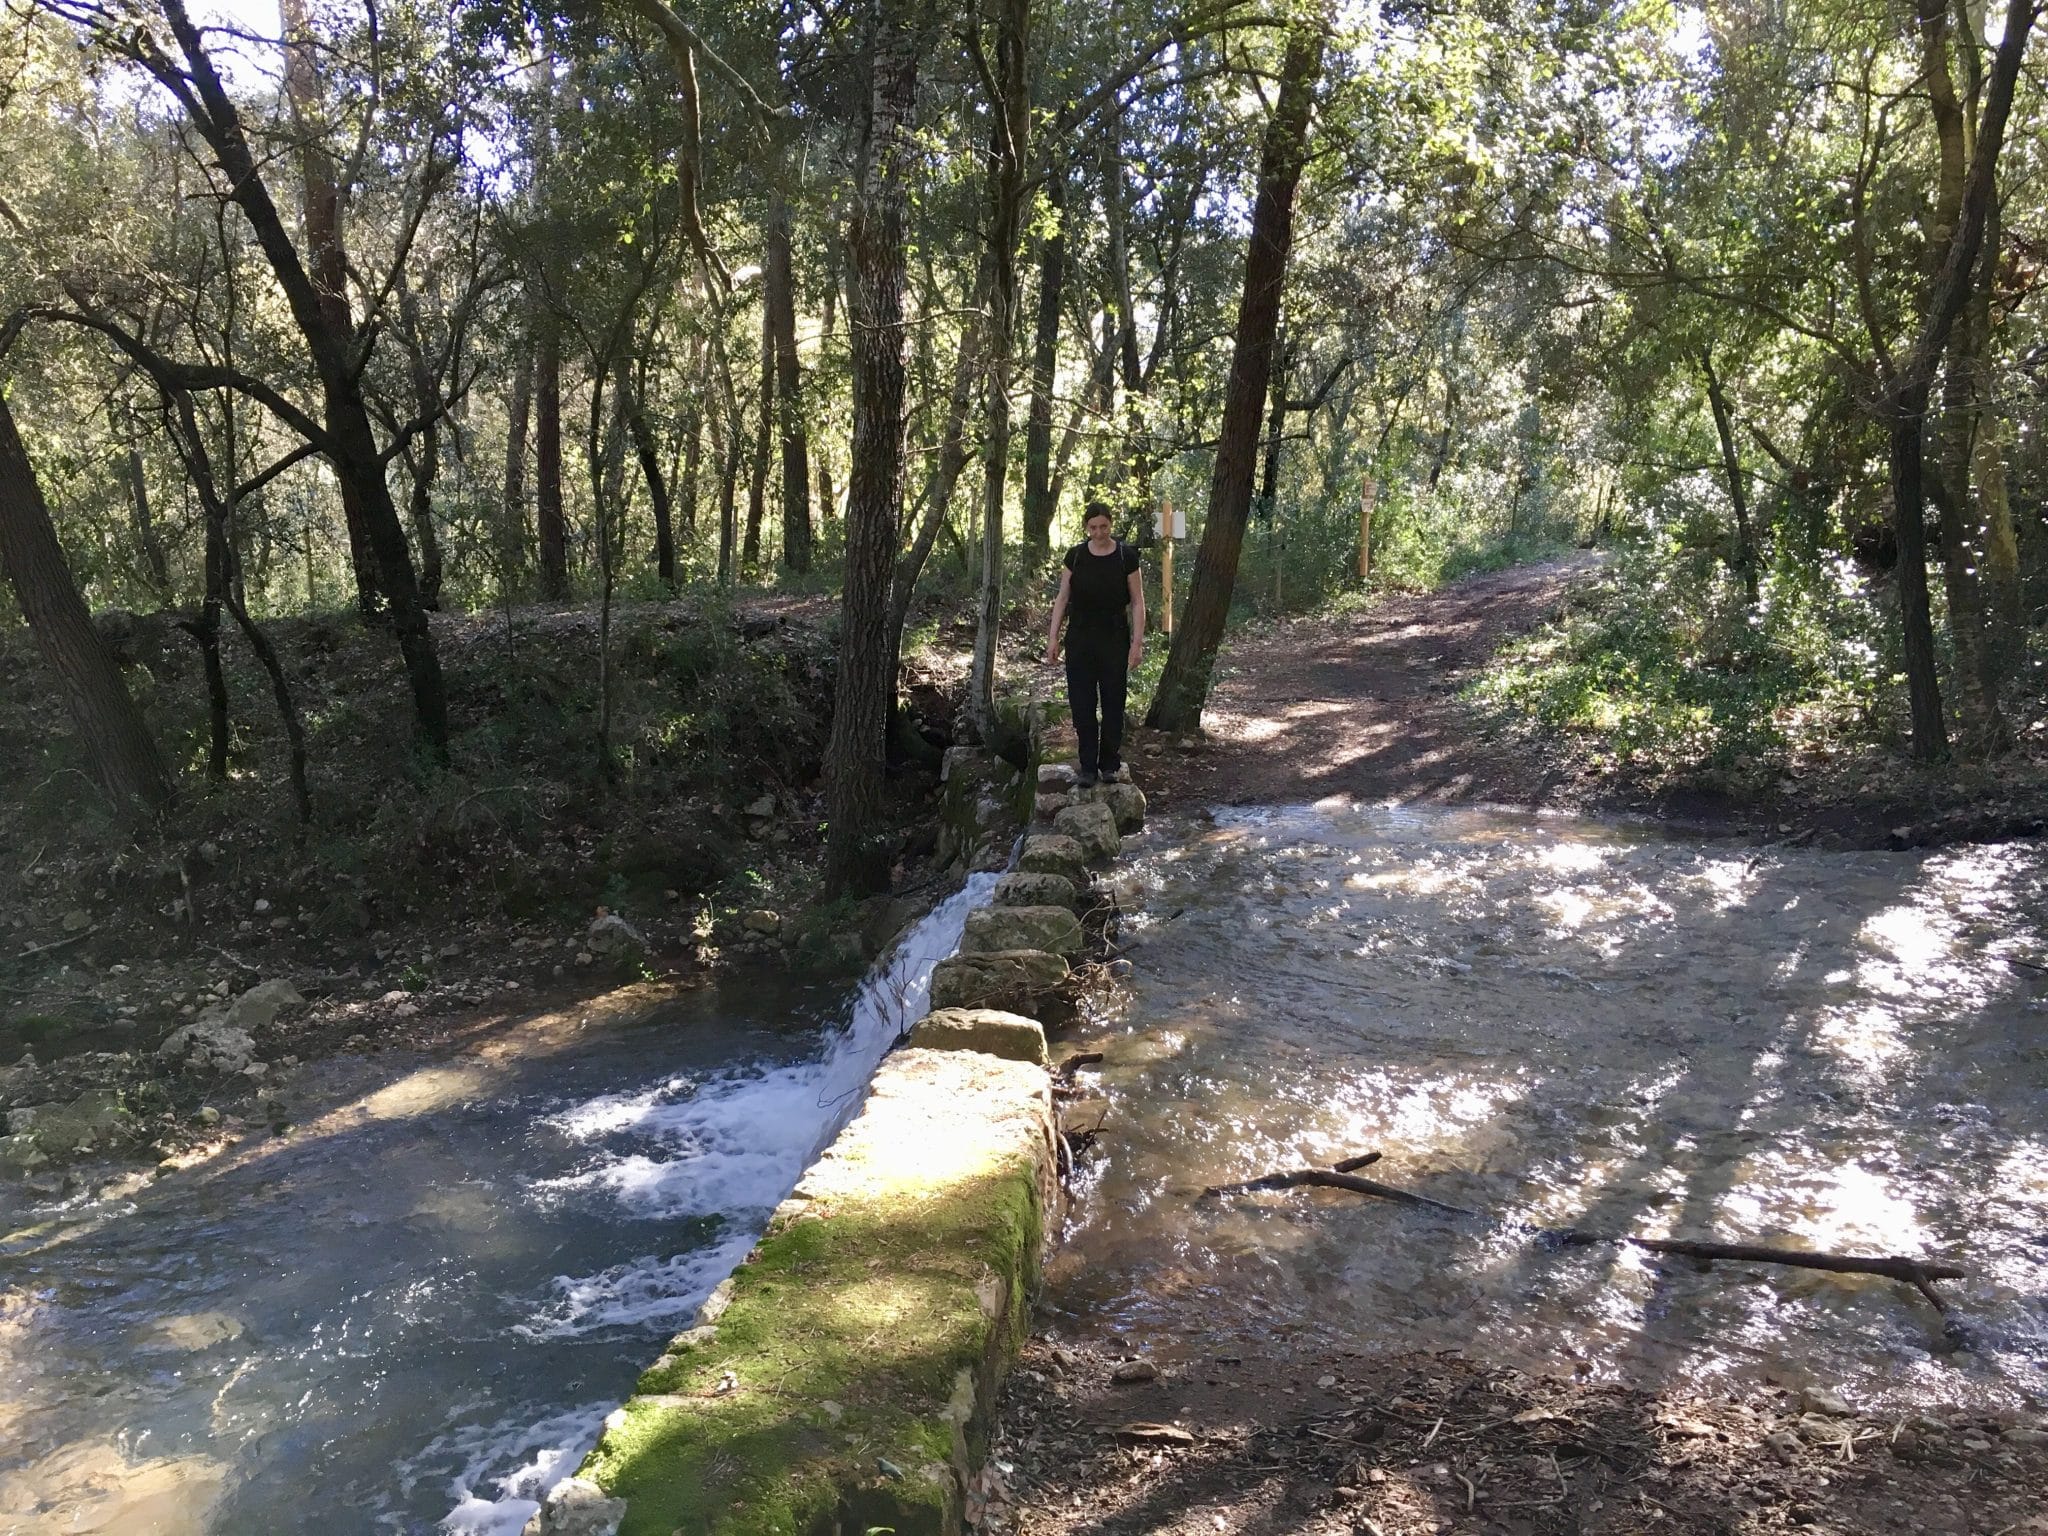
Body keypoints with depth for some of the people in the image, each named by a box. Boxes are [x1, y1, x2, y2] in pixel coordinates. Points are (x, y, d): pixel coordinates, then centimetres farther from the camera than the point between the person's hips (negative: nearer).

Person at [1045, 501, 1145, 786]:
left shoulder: (1126, 555, -5)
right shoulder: (1075, 555, 2)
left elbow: (1137, 601, -2)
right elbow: (1063, 597, 5)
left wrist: (1138, 640, -9)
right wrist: (1053, 638, 0)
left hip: (1114, 638, -2)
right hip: (1080, 637, 2)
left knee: (1113, 700, 4)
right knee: (1082, 702, 1)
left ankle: (1110, 764, 17)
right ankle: (1088, 766, 10)